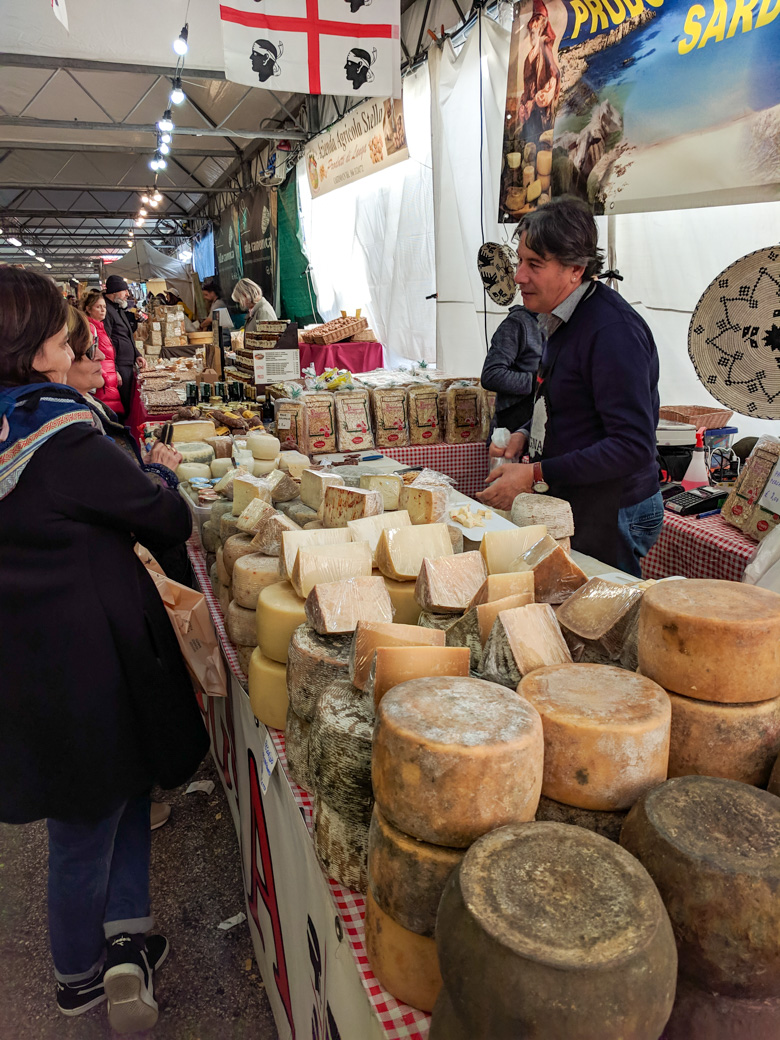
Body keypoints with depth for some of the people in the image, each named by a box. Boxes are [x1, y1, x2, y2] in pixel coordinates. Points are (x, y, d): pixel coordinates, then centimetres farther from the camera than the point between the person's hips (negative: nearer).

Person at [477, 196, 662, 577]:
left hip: (611, 515, -9)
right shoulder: (565, 319, 9)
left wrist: (537, 476, -26)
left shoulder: (612, 331, -23)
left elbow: (633, 447, -27)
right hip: (571, 504, 9)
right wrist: (525, 435, 4)